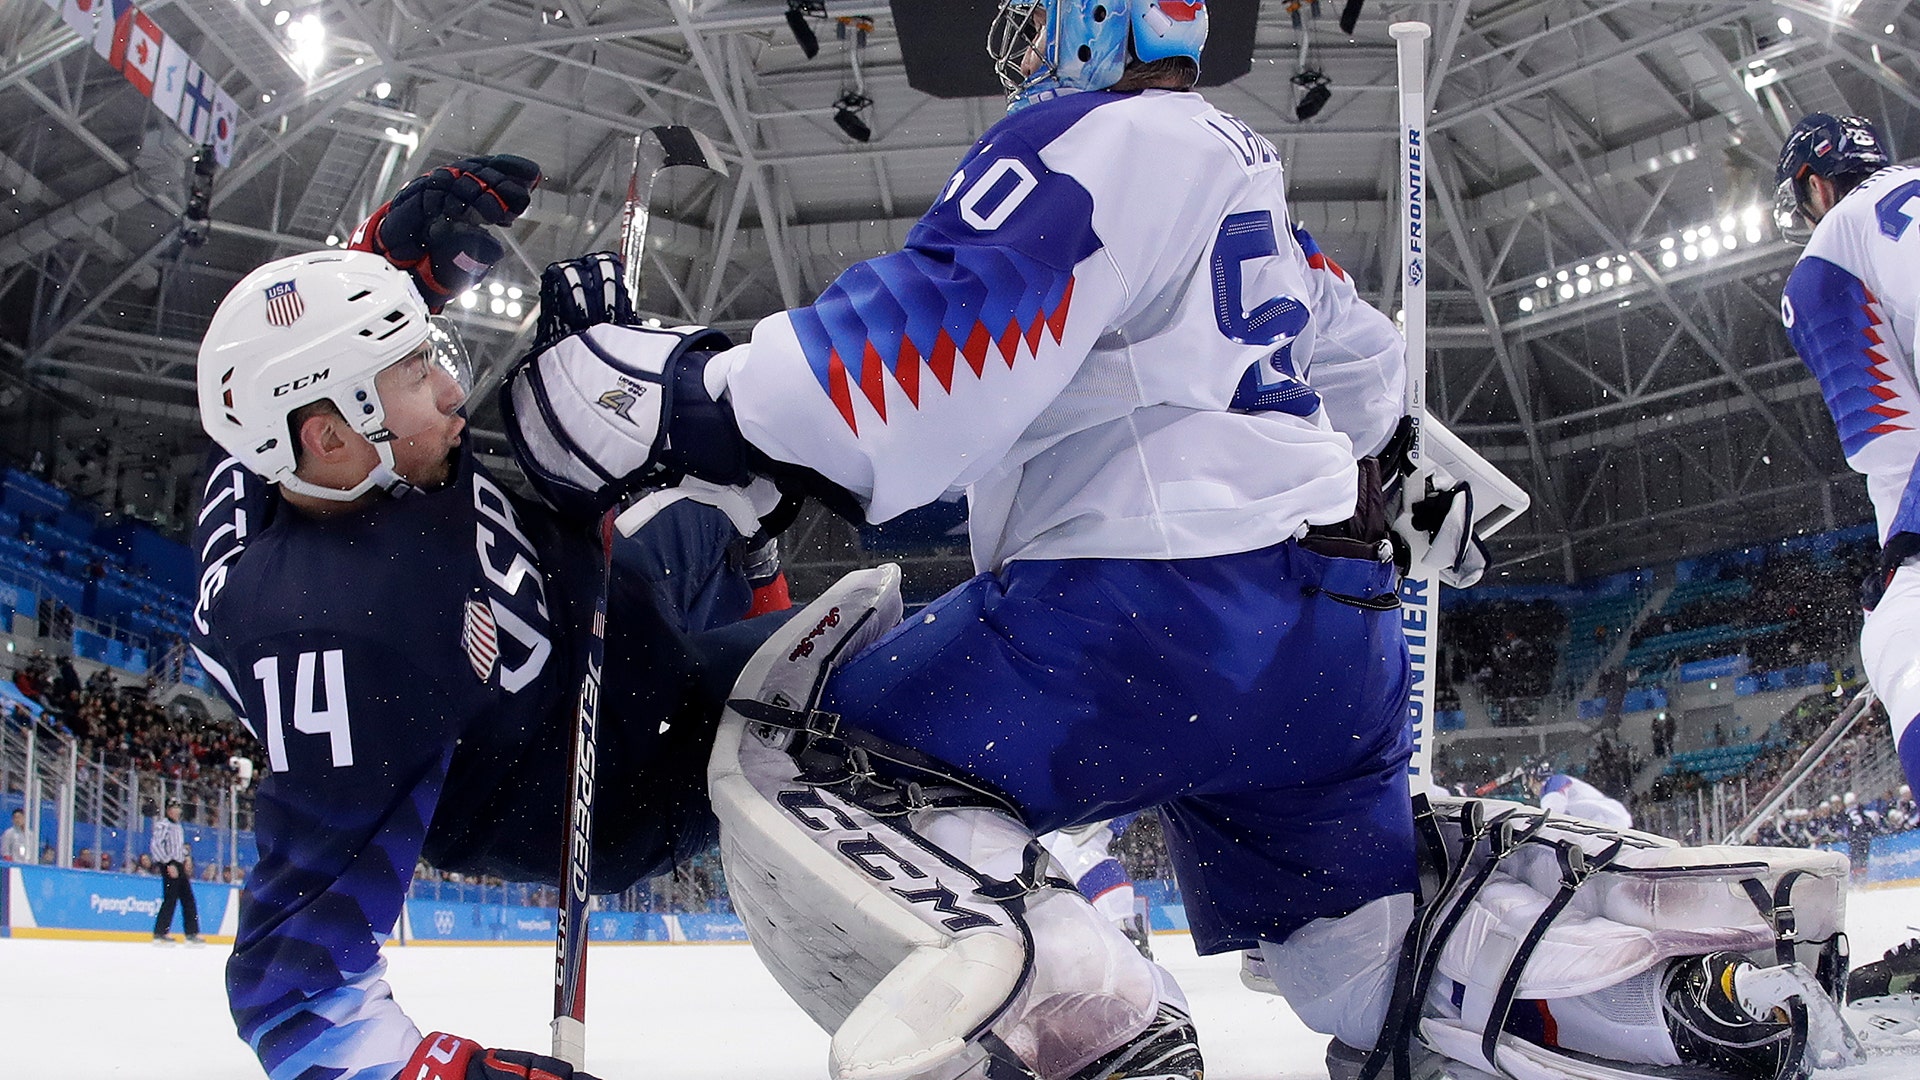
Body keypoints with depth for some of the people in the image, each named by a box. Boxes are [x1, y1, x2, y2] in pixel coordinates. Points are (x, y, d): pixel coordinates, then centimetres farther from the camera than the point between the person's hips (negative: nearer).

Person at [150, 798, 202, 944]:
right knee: (170, 899, -12)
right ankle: (160, 933, -7)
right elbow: (155, 845, -20)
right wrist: (169, 864, -22)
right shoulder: (163, 824, -9)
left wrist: (186, 859, 18)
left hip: (179, 866, 9)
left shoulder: (178, 826, 20)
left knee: (189, 900, 7)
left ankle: (192, 933, 10)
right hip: (169, 866, -9)